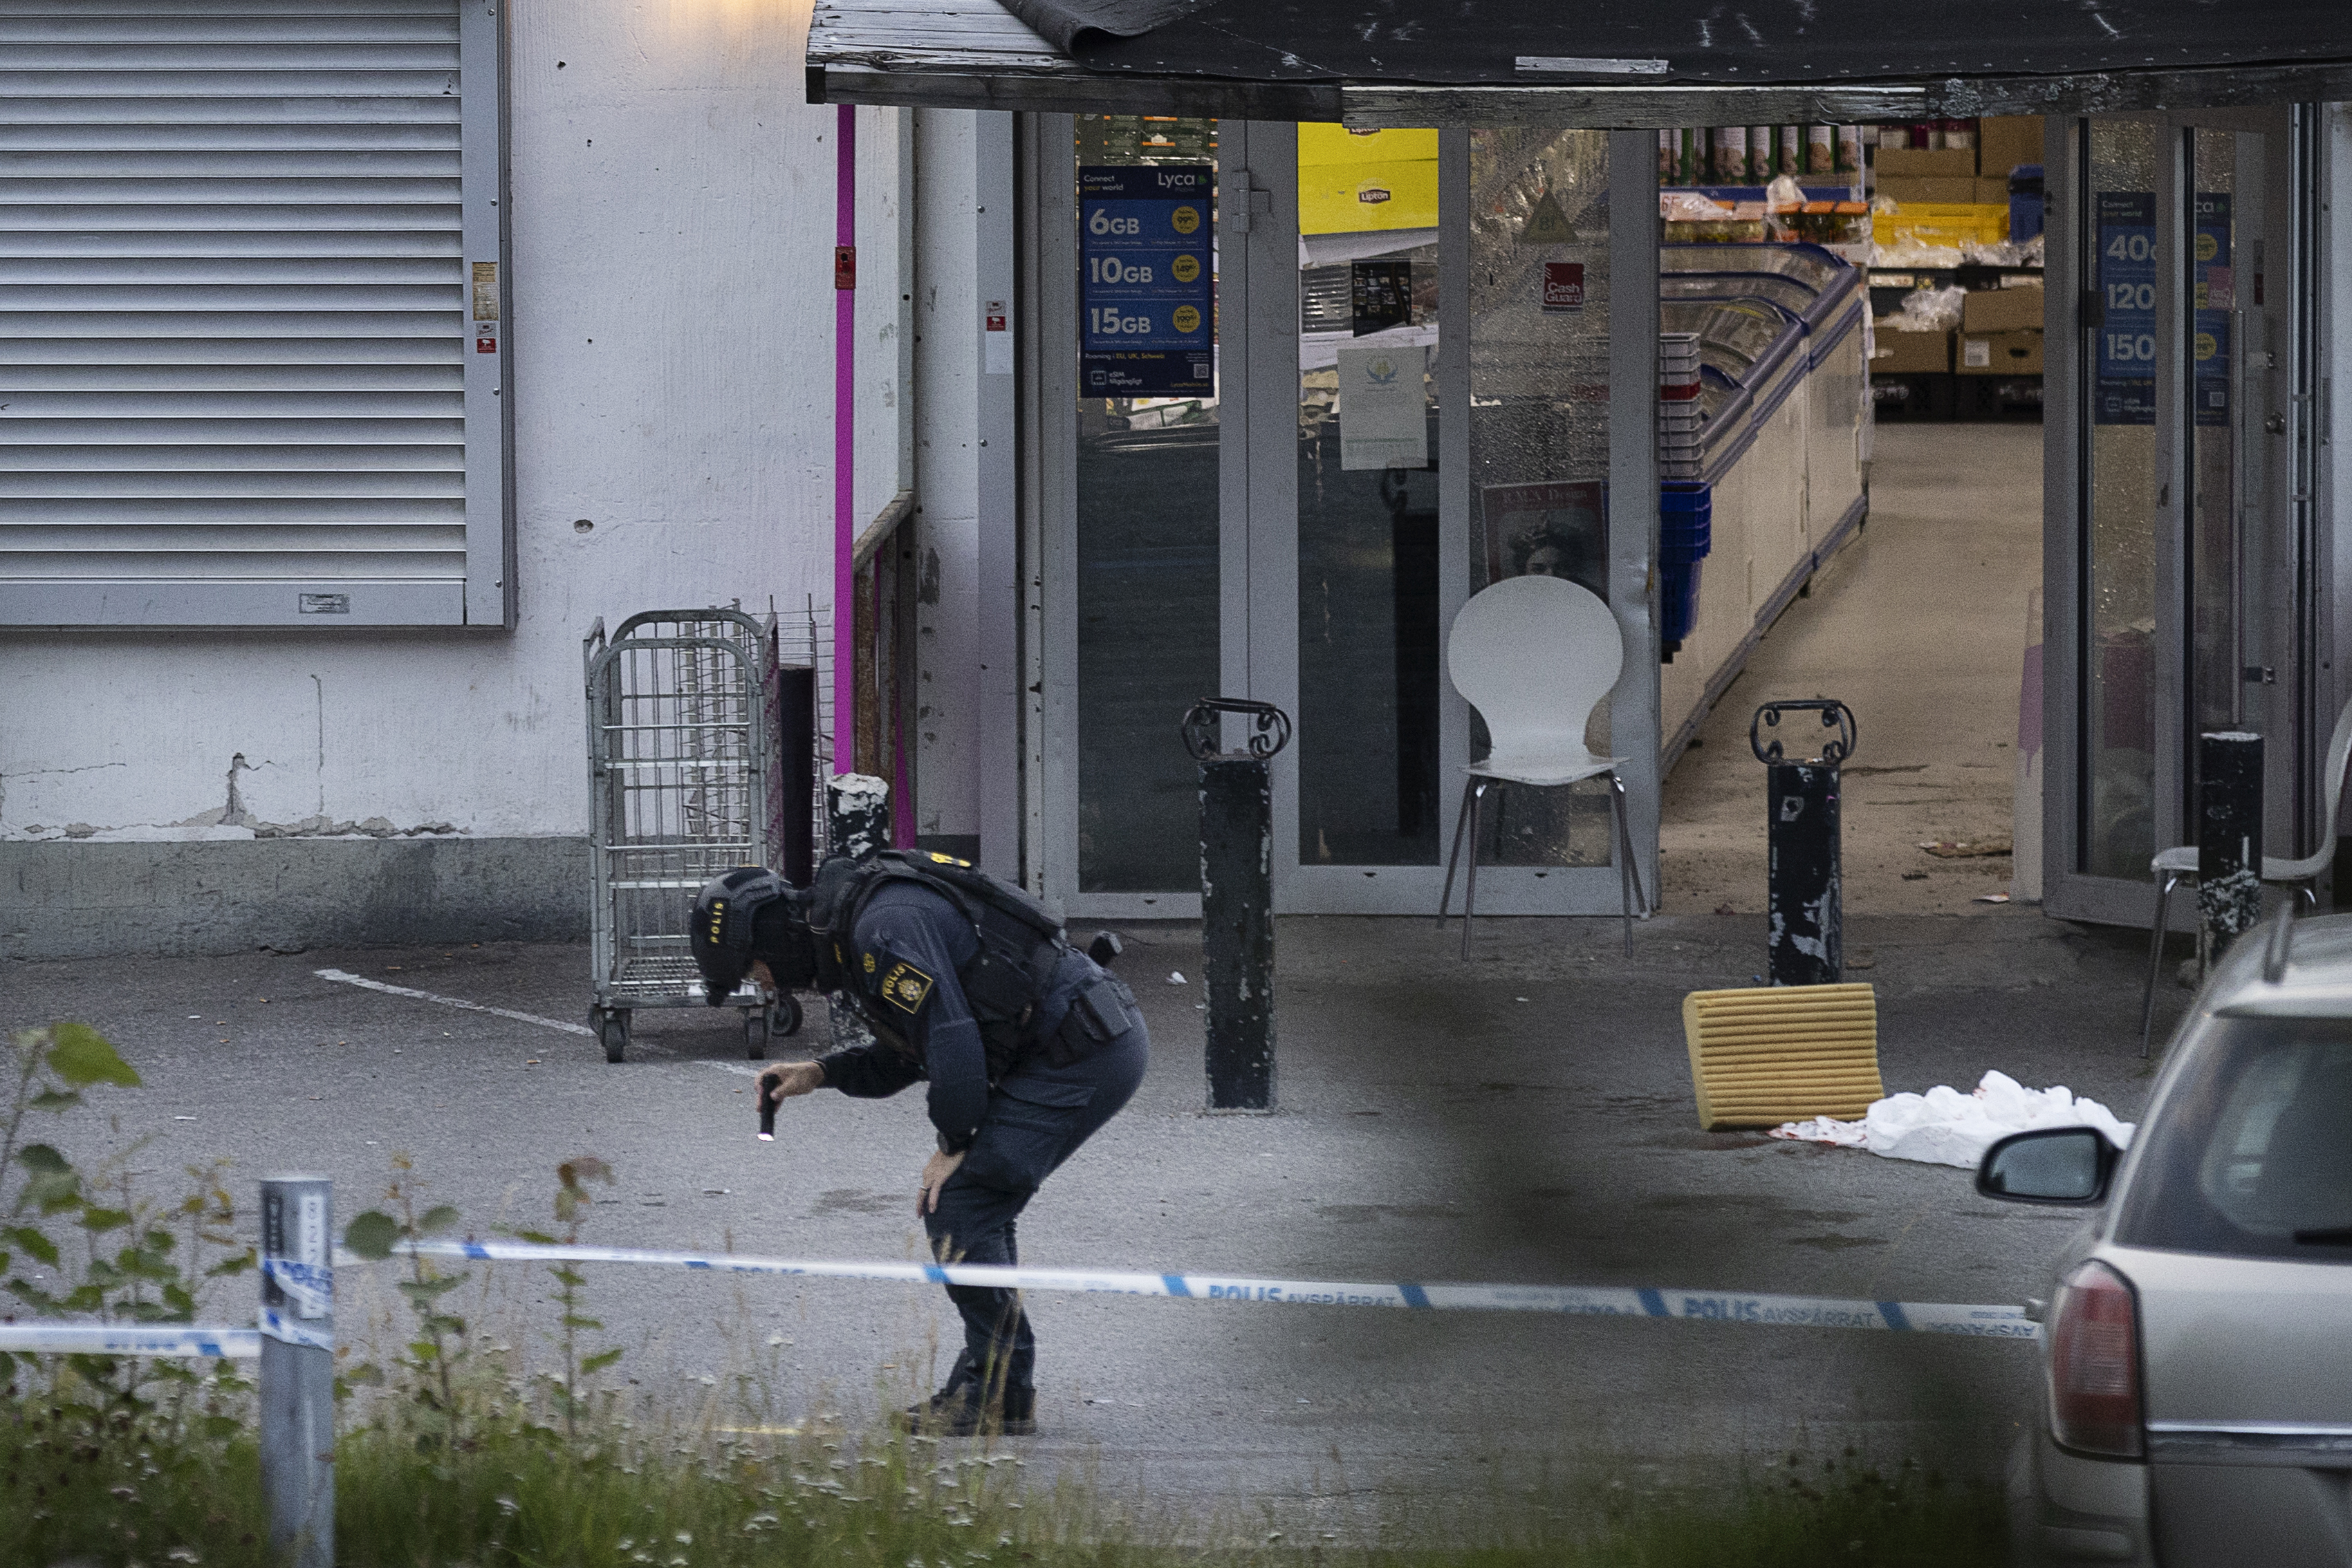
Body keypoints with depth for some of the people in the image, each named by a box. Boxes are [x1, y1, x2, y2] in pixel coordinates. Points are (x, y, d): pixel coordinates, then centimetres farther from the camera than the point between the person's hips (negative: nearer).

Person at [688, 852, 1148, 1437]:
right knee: (976, 1207, 15)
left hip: (1084, 1054, -10)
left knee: (956, 1208, -9)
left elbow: (952, 1039, -21)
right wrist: (817, 1075, 14)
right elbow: (906, 1055, 26)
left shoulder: (883, 928, -17)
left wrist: (954, 1146, -9)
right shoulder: (854, 930, 17)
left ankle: (999, 1395, -3)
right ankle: (994, 1386, 18)